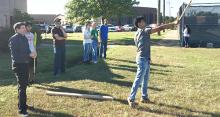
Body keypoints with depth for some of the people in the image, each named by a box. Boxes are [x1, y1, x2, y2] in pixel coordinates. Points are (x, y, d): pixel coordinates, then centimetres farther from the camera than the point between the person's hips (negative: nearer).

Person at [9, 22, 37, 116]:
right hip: (18, 65, -8)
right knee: (22, 87, -7)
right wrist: (29, 55, -22)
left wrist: (32, 54, -8)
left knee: (24, 85, 18)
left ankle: (22, 104, 32)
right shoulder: (13, 40, -15)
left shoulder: (24, 38, 10)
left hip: (25, 64, 8)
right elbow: (15, 55, -21)